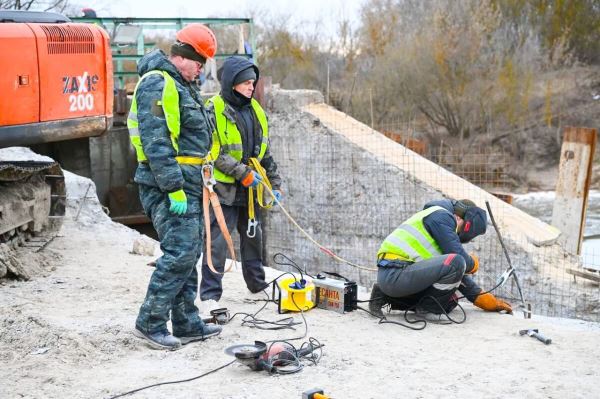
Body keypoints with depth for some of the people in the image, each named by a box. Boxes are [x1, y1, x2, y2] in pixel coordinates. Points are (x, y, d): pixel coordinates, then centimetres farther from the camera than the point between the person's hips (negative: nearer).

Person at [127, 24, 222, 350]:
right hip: (169, 186, -11)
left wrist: (197, 181, 23)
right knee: (179, 253, -12)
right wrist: (174, 189, -24)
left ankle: (187, 324, 19)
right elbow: (155, 142, -22)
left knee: (189, 254, 12)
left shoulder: (181, 85, 20)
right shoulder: (157, 84, -14)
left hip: (188, 184, 11)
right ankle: (149, 323, -3)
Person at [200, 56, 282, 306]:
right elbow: (214, 152, -18)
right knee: (217, 241, -7)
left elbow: (264, 151, 19)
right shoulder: (214, 110, -10)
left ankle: (258, 285, 32)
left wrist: (274, 183, 16)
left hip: (250, 189, 7)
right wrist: (243, 173, -22)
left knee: (253, 237, 17)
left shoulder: (255, 110, 13)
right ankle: (210, 294, -2)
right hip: (224, 188, -7)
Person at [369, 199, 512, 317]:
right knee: (455, 262, -23)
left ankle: (386, 296, 13)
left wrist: (486, 300, 29)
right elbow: (459, 258, -14)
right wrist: (473, 263, 10)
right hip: (395, 274, -10)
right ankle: (425, 308, -6)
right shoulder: (441, 216, -5)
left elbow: (457, 273, 30)